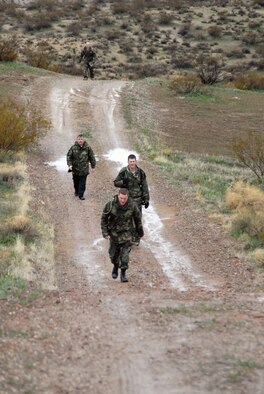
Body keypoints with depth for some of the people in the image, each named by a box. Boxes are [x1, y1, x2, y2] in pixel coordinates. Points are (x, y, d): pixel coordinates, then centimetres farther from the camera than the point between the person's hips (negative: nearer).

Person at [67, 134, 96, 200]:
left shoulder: (87, 148, -7)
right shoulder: (73, 148, -9)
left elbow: (91, 157, 4)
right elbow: (69, 156, -3)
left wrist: (93, 164, 10)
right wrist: (69, 164, -14)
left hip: (84, 169, -1)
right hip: (75, 168, 1)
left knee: (82, 183, -3)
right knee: (76, 181, 17)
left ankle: (81, 195, 4)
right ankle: (76, 191, 41)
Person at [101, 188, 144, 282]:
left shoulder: (132, 206, -16)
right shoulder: (110, 205, -18)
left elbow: (137, 219, 1)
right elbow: (104, 218, -6)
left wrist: (140, 232, 12)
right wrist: (105, 232, -12)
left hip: (126, 233, -1)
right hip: (114, 233, 1)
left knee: (125, 253, -12)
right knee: (114, 253, 12)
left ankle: (123, 274, -2)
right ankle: (115, 267, 42)